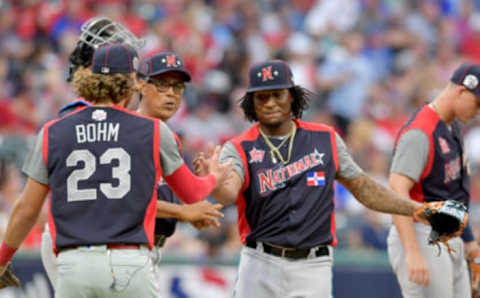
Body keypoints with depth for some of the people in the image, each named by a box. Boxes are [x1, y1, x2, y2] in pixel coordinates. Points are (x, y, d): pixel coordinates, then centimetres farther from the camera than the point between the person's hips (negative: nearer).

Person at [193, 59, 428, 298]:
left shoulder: (325, 139, 7)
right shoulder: (239, 149, -2)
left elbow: (361, 186, 15)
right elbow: (229, 193, -22)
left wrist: (415, 208, 8)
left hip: (312, 269, 1)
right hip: (260, 266, -1)